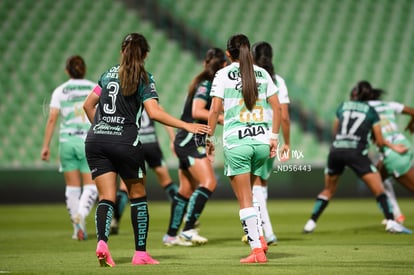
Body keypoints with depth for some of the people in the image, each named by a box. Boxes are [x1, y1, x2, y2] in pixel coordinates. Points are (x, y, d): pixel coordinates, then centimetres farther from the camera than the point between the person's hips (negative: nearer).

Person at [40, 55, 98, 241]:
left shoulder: (60, 91, 3)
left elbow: (52, 119, -3)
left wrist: (46, 145, -1)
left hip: (67, 141, 1)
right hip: (89, 142, -1)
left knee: (72, 186, 10)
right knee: (91, 185, 2)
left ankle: (78, 228, 10)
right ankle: (81, 215, -24)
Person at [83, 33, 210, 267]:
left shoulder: (109, 74, 15)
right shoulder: (144, 78, 0)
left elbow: (88, 105, 18)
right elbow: (154, 112, -12)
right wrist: (187, 126, -10)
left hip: (96, 140, 4)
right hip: (125, 142, -4)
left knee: (107, 197, 2)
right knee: (138, 196, 12)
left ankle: (102, 242, -22)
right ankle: (141, 253, 12)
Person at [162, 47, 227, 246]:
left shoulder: (207, 84, 15)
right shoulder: (205, 84, -13)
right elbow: (197, 112, -23)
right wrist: (222, 118, -21)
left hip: (187, 142, 10)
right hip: (190, 139, -10)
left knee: (187, 189, 13)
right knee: (209, 182, -18)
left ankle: (171, 234, 18)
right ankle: (188, 230, -23)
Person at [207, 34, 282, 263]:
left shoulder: (223, 74, -1)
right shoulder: (262, 73, 9)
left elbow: (215, 110, -6)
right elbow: (276, 107, 6)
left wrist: (209, 138, 2)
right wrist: (274, 137, 10)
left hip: (236, 142, -4)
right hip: (261, 140, 4)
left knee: (245, 200, 1)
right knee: (248, 192, 23)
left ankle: (256, 249, -3)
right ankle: (257, 237, 10)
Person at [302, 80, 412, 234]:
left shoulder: (343, 106, 20)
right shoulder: (371, 111, 12)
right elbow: (380, 142, 13)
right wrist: (393, 147, 29)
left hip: (336, 150, 3)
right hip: (356, 152, -3)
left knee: (328, 190, 21)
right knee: (378, 189, 0)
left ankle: (311, 223, 15)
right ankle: (390, 222, -14)